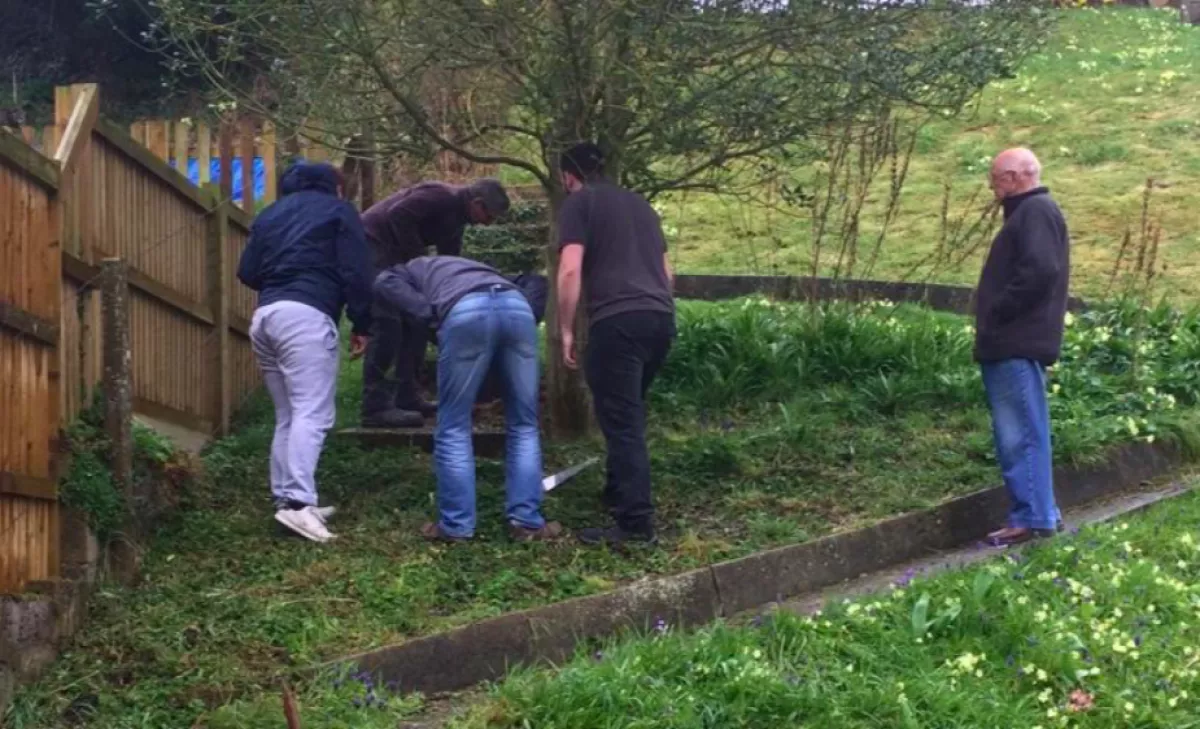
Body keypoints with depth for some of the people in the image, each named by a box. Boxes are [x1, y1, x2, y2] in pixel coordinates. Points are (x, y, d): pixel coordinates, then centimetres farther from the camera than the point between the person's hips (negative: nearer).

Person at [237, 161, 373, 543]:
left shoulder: (271, 213, 25)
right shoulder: (339, 211, 10)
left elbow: (247, 272, 19)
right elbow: (356, 274, -1)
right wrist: (362, 325, 5)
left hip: (264, 316, 6)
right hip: (306, 315, -6)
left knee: (288, 416, 14)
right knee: (312, 414, -13)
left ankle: (286, 497, 11)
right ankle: (297, 501, -26)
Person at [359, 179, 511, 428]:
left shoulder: (456, 219, 12)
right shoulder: (442, 197, -18)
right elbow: (398, 215, -27)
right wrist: (418, 258, -19)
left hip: (392, 252, 10)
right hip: (372, 243, -10)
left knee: (416, 323, 10)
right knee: (388, 325, -15)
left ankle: (405, 397, 15)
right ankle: (376, 407, -16)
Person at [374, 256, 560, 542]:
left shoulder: (411, 270, 33)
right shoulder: (468, 268, 47)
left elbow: (385, 285, 9)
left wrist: (431, 315, 11)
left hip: (466, 311, -4)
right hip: (516, 305, 4)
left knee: (454, 428, 9)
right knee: (524, 425, 14)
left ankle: (456, 526, 12)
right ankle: (527, 522, 14)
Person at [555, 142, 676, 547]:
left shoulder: (578, 203, 5)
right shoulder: (639, 203, 26)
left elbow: (570, 270, -7)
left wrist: (566, 330, -2)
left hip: (617, 321, -7)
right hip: (661, 317, 7)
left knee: (621, 422, -5)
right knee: (629, 415, 22)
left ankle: (636, 522, -7)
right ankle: (618, 493, 32)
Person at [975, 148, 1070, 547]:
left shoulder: (1036, 212, -11)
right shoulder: (1028, 213, 22)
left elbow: (1039, 271, -25)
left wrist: (998, 313, -17)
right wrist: (994, 318, 14)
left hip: (1018, 345, -11)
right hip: (1012, 344, 11)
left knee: (1021, 435, -8)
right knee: (1017, 435, 13)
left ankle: (1032, 519, -6)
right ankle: (1039, 513, 18)